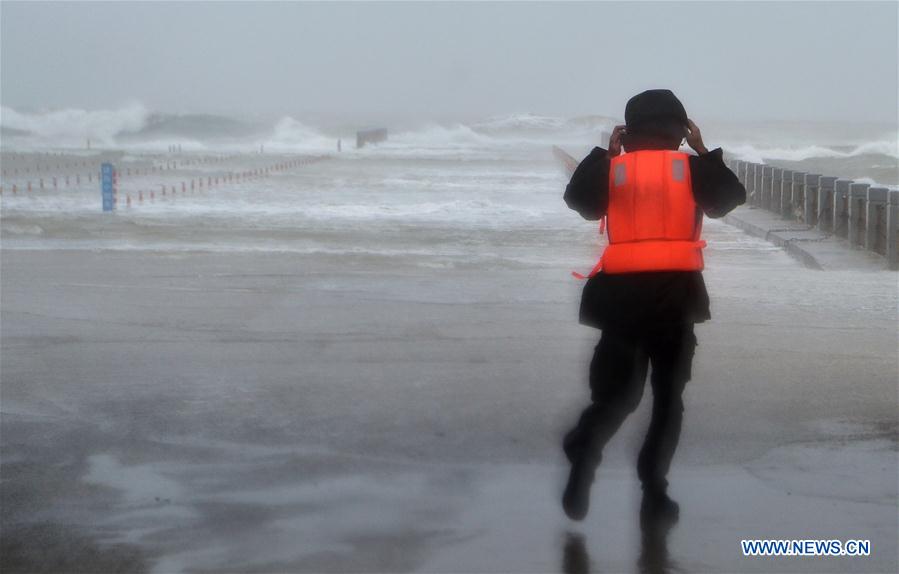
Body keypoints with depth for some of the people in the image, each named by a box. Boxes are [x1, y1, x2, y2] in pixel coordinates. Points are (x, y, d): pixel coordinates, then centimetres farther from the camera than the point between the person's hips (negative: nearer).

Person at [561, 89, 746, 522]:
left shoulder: (614, 167, 4)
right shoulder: (690, 167, 3)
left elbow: (579, 200, 10)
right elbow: (729, 197, 12)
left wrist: (605, 153, 15)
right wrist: (704, 152, 19)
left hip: (622, 292, 1)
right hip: (673, 292, -1)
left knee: (616, 391, 11)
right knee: (668, 395, 10)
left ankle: (584, 451, -18)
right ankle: (653, 491, 5)